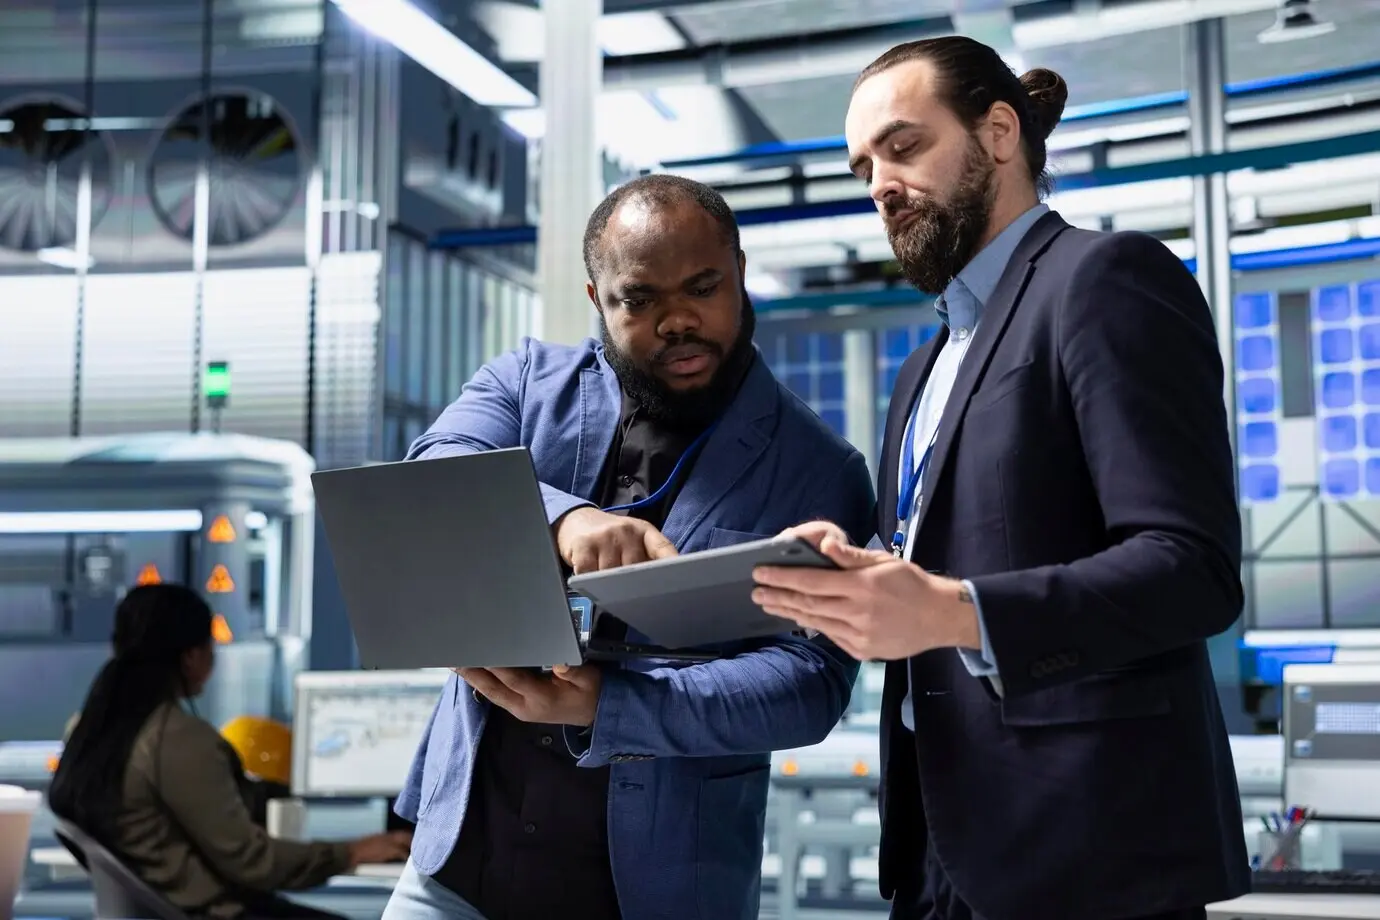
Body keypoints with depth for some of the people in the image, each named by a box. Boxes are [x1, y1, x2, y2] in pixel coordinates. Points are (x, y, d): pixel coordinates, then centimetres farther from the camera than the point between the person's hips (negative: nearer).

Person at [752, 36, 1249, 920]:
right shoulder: (931, 364, 19)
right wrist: (840, 584, -2)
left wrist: (952, 612, -29)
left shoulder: (1107, 277, -8)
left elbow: (1194, 569, -18)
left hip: (1085, 847, -8)